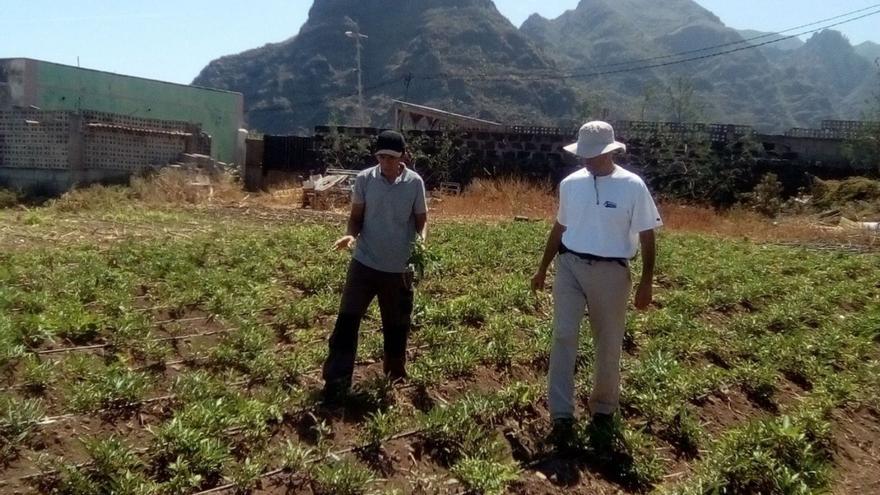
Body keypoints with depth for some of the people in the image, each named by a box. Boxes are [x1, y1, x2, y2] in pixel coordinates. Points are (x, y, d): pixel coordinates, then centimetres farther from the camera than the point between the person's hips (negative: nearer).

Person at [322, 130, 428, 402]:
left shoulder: (415, 183, -6)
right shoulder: (364, 179, -5)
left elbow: (421, 220, 1)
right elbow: (356, 216, 2)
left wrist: (421, 239, -20)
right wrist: (350, 235, -19)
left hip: (399, 268, 0)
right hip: (364, 263, 0)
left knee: (397, 326, 12)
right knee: (347, 320, -5)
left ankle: (396, 377, 33)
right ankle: (335, 382, 3)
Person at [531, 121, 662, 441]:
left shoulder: (632, 186, -8)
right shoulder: (570, 184, 3)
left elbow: (647, 236, -4)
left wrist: (646, 283, -7)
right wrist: (543, 268, 17)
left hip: (610, 272, -2)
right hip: (569, 266, 3)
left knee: (609, 345, 9)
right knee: (563, 336, -4)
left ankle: (603, 408, 29)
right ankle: (562, 414, 1)